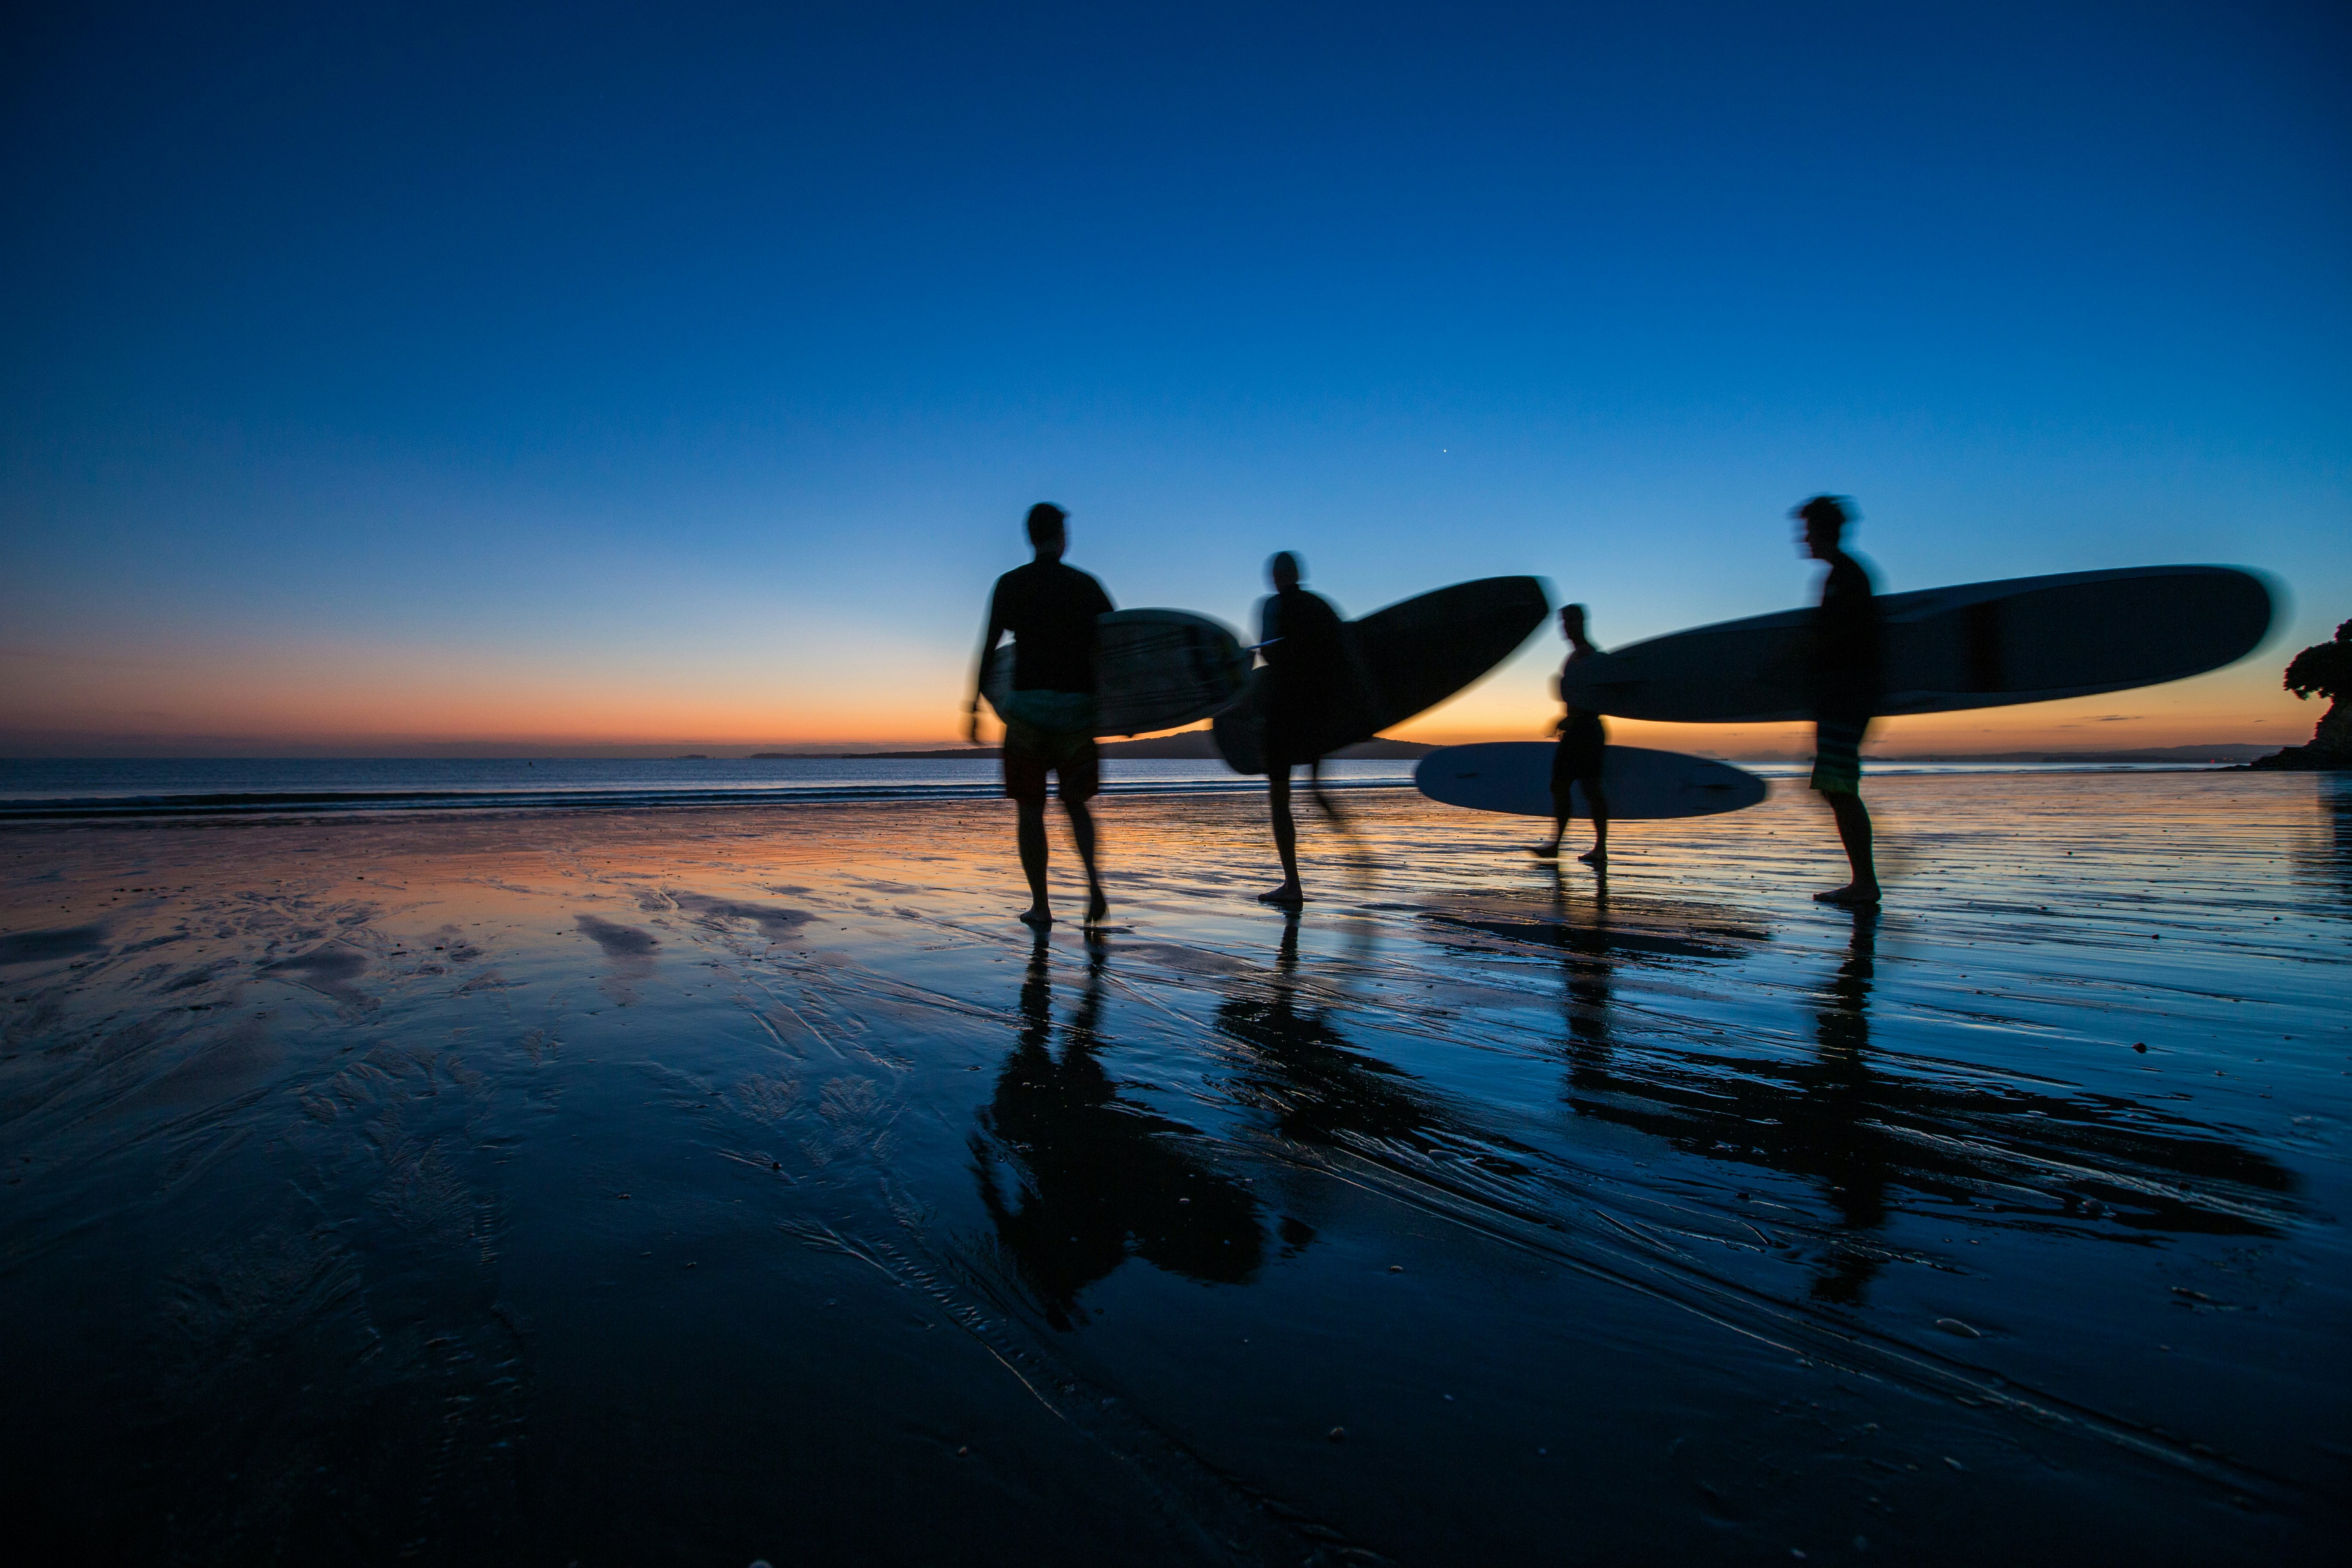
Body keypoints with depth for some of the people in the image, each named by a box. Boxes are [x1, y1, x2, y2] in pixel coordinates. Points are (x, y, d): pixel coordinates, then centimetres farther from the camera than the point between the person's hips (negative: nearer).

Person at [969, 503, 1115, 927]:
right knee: (1075, 802, 15)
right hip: (1077, 708, 2)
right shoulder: (1086, 585, 6)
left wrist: (973, 708, 0)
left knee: (1031, 809, 7)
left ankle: (1040, 906, 7)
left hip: (1028, 705, -1)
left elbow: (988, 650, -4)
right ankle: (1093, 878, -8)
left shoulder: (1010, 584, 2)